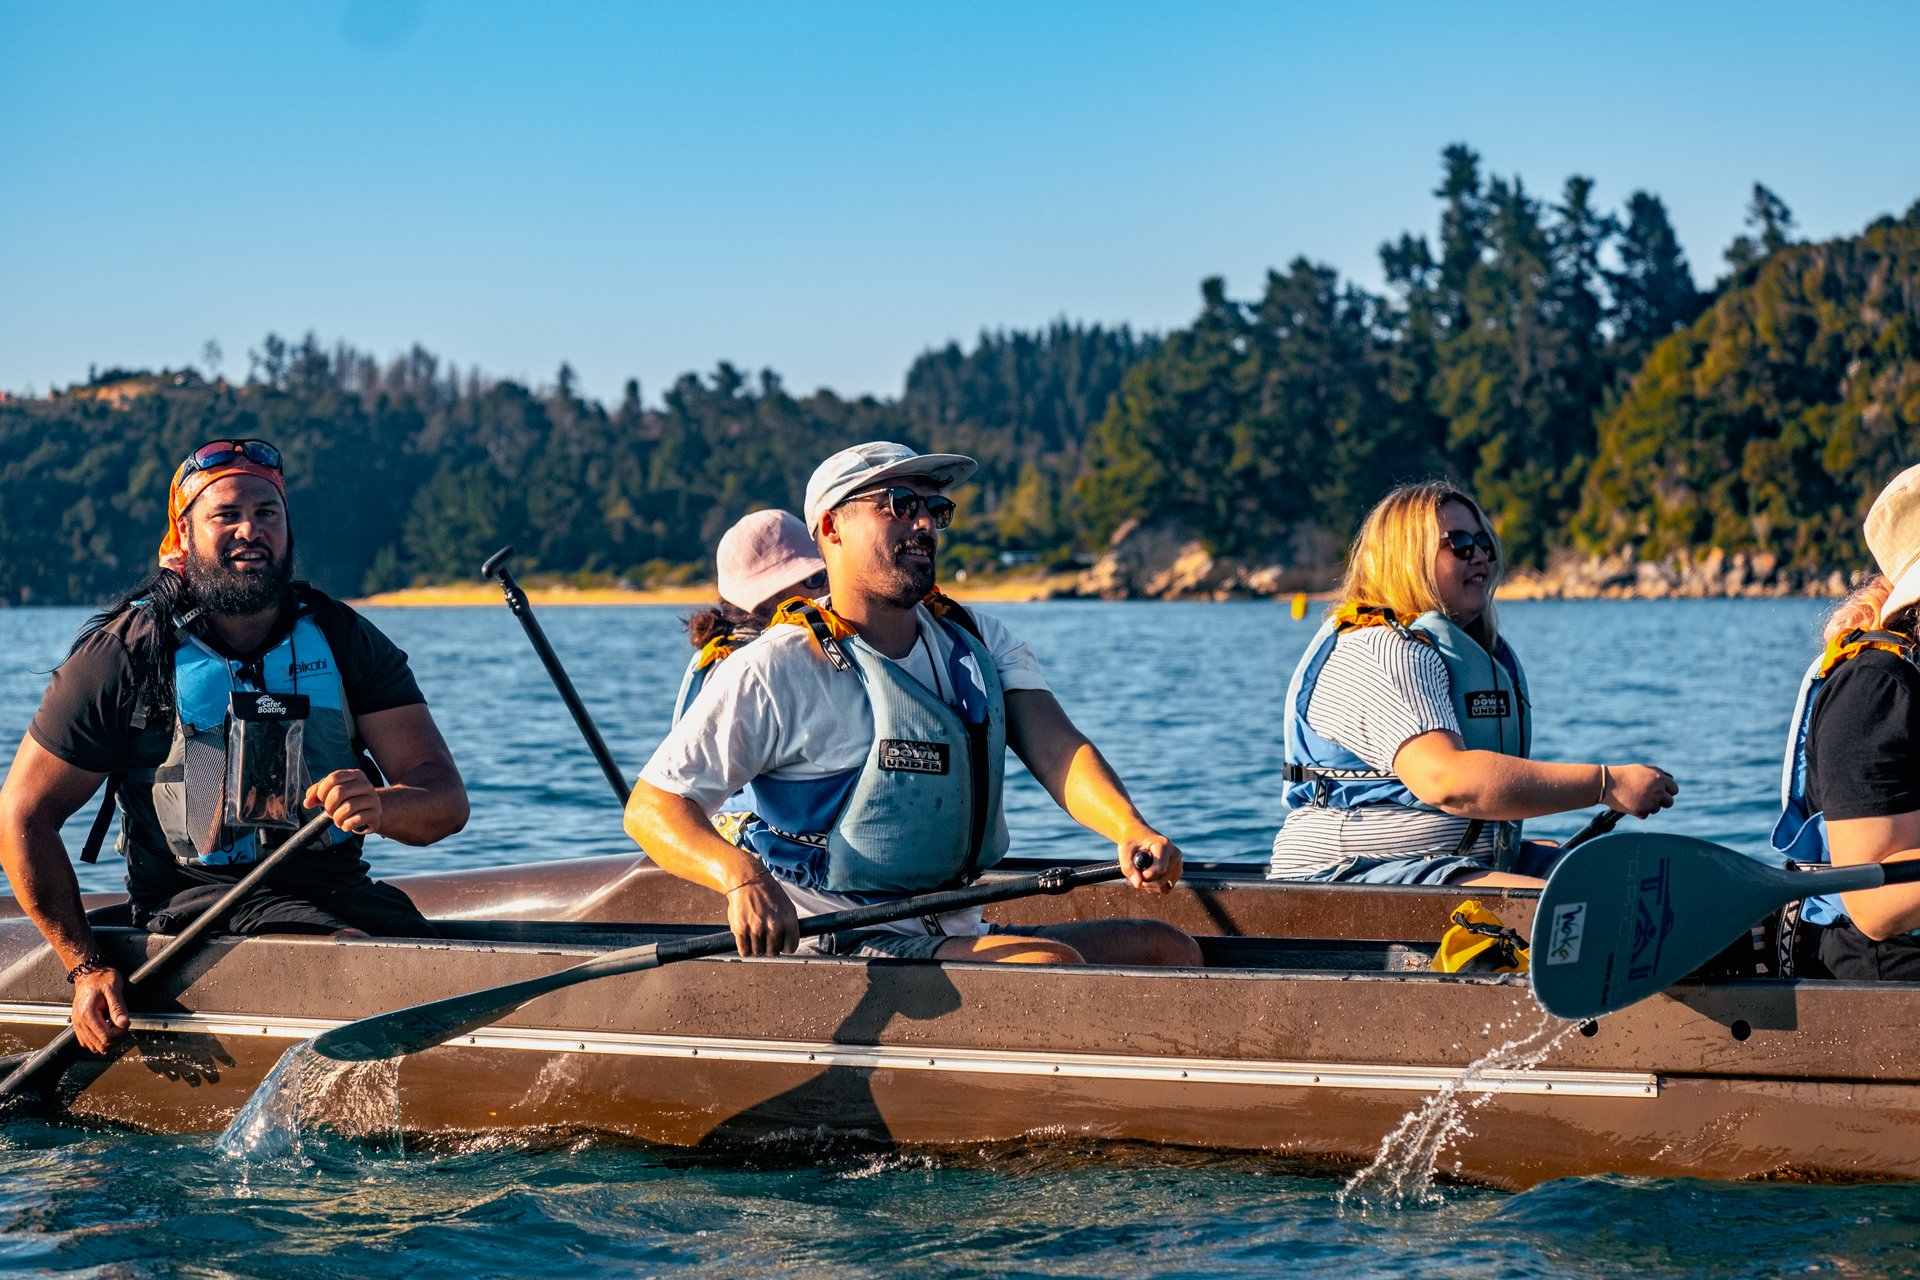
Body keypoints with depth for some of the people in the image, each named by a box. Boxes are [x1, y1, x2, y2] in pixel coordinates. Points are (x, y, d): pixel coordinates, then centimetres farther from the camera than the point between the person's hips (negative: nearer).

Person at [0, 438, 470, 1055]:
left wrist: (378, 808, -26)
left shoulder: (346, 641, 6)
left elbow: (447, 800, -1)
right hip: (197, 901, -4)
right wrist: (86, 967, -7)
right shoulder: (125, 654, -2)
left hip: (342, 888, 4)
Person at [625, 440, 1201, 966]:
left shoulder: (976, 642, 13)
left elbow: (1056, 749, -3)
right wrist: (742, 876, -31)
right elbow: (652, 806, -10)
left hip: (958, 937, 7)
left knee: (1168, 949, -6)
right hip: (840, 948, -7)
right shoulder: (777, 670, -7)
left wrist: (1132, 831, -25)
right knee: (1053, 965, -28)